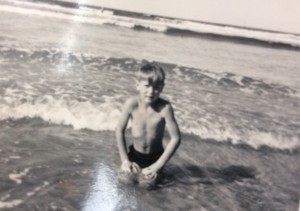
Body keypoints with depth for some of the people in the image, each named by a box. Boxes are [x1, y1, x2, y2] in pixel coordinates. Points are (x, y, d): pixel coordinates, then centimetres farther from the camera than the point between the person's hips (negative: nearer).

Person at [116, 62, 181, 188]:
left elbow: (176, 138, -22)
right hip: (135, 153, 2)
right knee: (128, 176, -11)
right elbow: (120, 130, -10)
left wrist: (158, 165, -20)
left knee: (146, 182, -13)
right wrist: (125, 159, -10)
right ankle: (136, 166, 21)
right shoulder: (132, 104, -22)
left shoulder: (164, 108, -28)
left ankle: (153, 171, 19)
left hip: (155, 156, -2)